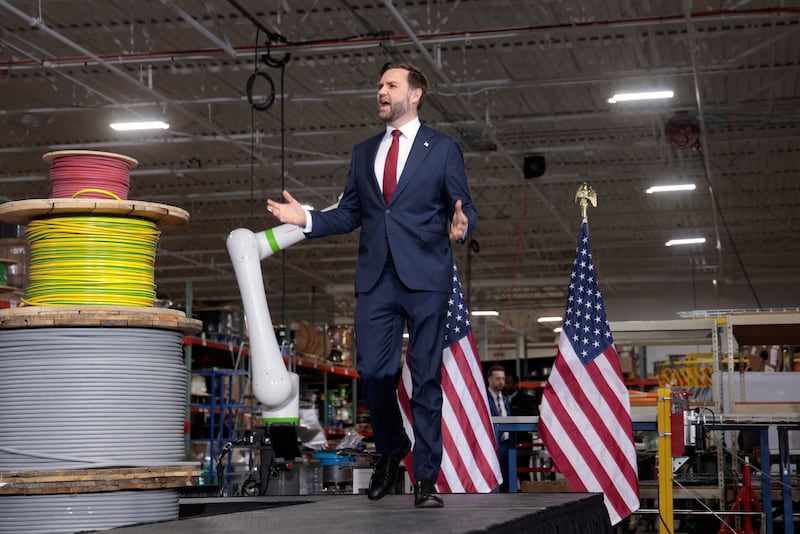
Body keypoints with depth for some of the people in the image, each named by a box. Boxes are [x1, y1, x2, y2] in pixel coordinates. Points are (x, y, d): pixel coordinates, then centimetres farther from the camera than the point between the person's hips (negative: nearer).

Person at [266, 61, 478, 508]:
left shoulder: (443, 148, 7)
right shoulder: (364, 153, 18)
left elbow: (465, 208, 4)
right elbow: (348, 215, 16)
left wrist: (461, 225, -19)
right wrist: (306, 218, 0)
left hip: (425, 276, -3)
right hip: (376, 278, 3)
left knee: (426, 377, -1)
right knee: (373, 370, -3)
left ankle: (426, 477, 5)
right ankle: (391, 448, 24)